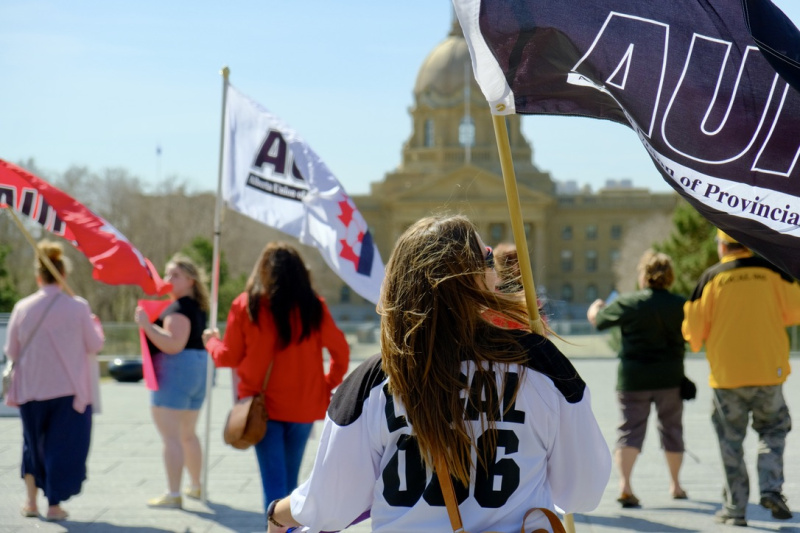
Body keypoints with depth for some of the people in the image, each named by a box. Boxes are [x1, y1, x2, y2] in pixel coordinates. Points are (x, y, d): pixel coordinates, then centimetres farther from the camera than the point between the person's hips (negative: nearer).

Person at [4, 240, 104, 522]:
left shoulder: (22, 308, -5)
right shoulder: (78, 306, -11)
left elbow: (11, 351, 3)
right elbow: (94, 345, -3)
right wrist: (95, 324, 16)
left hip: (31, 390, 3)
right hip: (68, 390, -3)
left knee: (34, 442, 20)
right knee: (63, 445, 7)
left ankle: (31, 501, 22)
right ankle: (54, 505, 8)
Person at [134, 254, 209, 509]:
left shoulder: (178, 309, -16)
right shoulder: (197, 308, 15)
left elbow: (173, 345, -25)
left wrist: (146, 325, -26)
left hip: (175, 371, -11)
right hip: (198, 369, 11)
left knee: (171, 437, -9)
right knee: (188, 434, 22)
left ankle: (173, 495, -10)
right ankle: (196, 486, 34)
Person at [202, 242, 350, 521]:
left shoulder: (245, 304, -4)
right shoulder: (313, 305, -2)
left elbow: (228, 357, 4)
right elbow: (341, 349, 0)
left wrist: (211, 341, 24)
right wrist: (329, 384, 12)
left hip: (264, 404, -2)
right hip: (304, 406, 2)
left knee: (274, 484, -2)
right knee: (290, 481, 17)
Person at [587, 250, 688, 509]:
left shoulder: (627, 303, -6)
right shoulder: (681, 305, -4)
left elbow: (596, 319, 8)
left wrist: (595, 307, 31)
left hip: (633, 378, -1)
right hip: (670, 378, 1)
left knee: (629, 429, 1)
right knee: (671, 429, 17)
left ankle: (624, 484, -17)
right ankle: (675, 485, 29)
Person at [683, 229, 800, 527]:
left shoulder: (711, 278, -4)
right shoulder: (772, 271, -1)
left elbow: (693, 328, -4)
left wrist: (697, 342, 19)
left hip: (726, 373, -1)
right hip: (768, 369, 1)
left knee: (731, 440, 8)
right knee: (773, 429, 18)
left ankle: (735, 508, 9)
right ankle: (771, 488, 0)